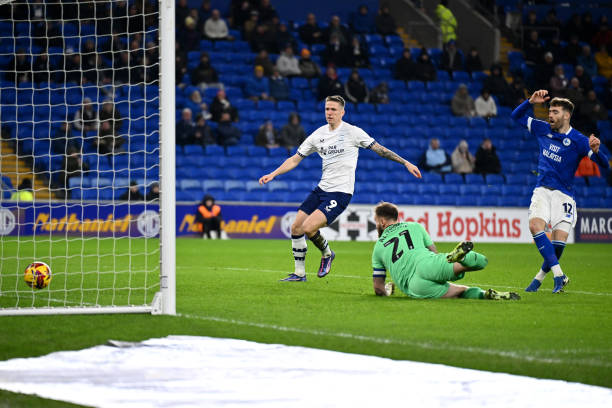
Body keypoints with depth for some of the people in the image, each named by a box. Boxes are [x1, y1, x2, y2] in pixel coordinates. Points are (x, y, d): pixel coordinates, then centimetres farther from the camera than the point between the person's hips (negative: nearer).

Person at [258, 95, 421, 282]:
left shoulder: (353, 132, -8)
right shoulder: (318, 135, 7)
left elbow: (379, 149, -3)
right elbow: (295, 159, 12)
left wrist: (405, 163, -8)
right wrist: (273, 174, 2)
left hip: (340, 193, -6)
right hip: (321, 189, 6)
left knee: (308, 228, -20)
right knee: (296, 228, 3)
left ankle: (326, 253, 11)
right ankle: (299, 273, 18)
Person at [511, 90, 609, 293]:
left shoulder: (578, 140, -9)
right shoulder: (543, 129, 5)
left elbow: (604, 164, -16)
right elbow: (517, 116, 17)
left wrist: (595, 150, -38)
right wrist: (530, 102, -1)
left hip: (563, 195, -3)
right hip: (542, 190, 3)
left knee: (559, 241, -13)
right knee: (535, 225, -24)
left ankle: (540, 277, 12)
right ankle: (558, 275, -23)